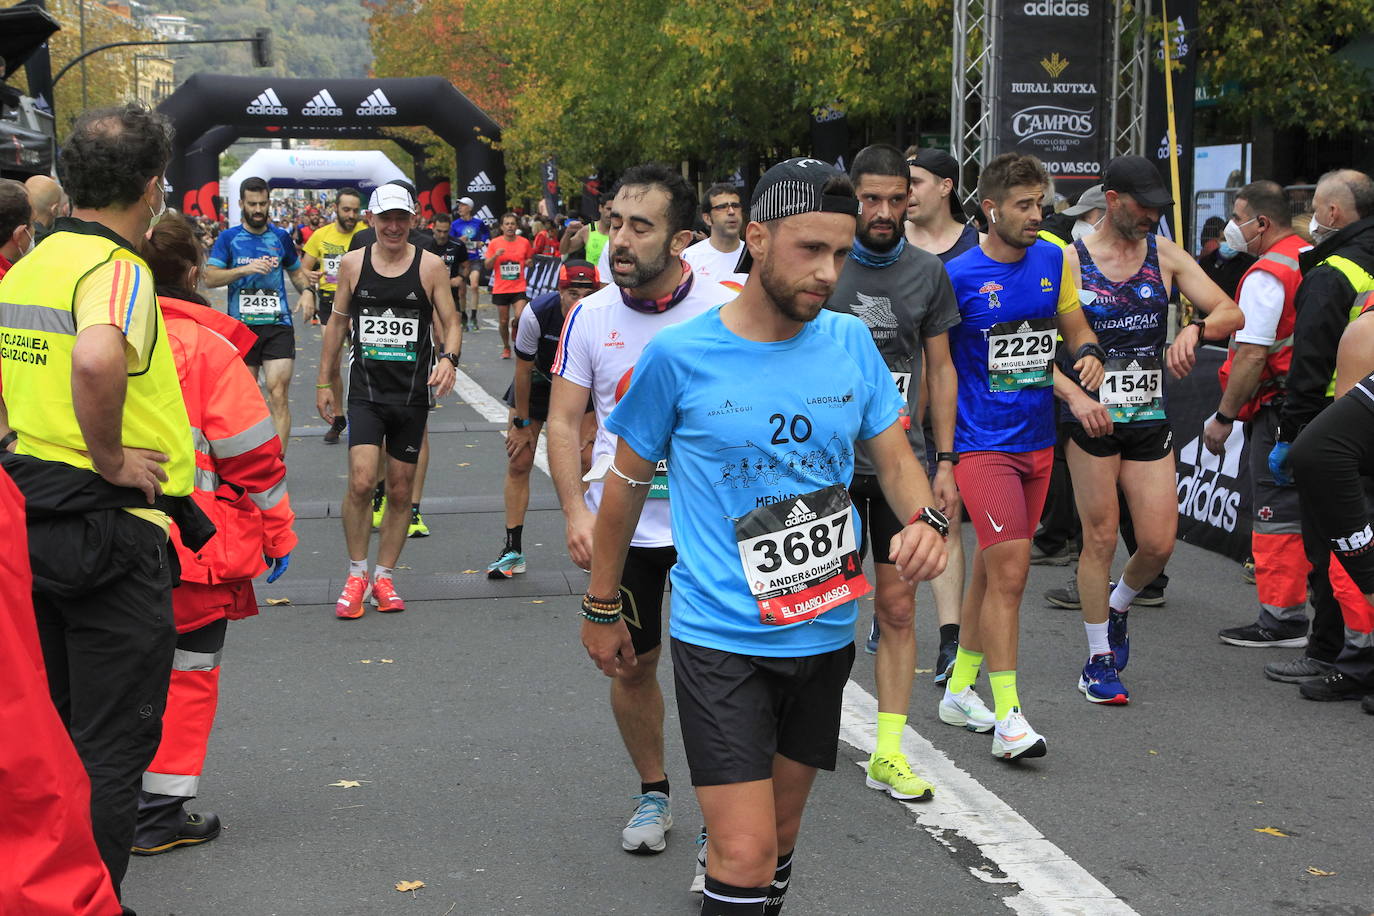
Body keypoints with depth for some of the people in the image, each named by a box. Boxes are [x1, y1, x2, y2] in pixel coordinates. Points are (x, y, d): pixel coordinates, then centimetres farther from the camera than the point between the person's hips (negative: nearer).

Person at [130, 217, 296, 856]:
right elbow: (251, 452, -11)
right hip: (193, 540, -5)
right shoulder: (206, 345, -13)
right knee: (187, 672, 7)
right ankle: (161, 814, 12)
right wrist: (278, 531, 0)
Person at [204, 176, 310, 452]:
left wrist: (306, 291, 2)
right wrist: (246, 269, -17)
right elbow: (210, 277, -5)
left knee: (279, 395, -13)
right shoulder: (229, 238, 5)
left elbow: (296, 271, 23)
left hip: (278, 325, 0)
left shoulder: (280, 237, 10)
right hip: (241, 326, 0)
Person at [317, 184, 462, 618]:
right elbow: (337, 322, 12)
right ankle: (356, 575, 3)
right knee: (361, 482, -14)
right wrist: (324, 381, 11)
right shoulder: (353, 264, 3)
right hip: (366, 390, 0)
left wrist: (448, 358, -21)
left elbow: (451, 323, 1)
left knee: (401, 490, 8)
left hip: (413, 392, 0)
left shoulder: (431, 266, -2)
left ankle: (384, 577, 22)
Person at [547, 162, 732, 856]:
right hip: (619, 525, 2)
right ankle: (653, 792, 33)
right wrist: (576, 511, -9)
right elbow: (564, 419, 2)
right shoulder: (590, 316, -2)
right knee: (633, 664, 12)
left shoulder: (726, 311, -8)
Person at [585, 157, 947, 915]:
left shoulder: (851, 342, 0)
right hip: (720, 639, -4)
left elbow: (895, 456, 8)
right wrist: (601, 609, 9)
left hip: (822, 633, 4)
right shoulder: (679, 354, -10)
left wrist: (924, 519, -16)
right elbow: (627, 483, 2)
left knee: (779, 838, 18)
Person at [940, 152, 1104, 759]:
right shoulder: (959, 276, -11)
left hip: (1037, 440, 6)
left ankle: (959, 692, 28)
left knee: (992, 570, 15)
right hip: (983, 442, -6)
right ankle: (1007, 719, -7)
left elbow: (1076, 329, 18)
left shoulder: (1052, 260, 6)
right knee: (1009, 571, -12)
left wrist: (1089, 355, -5)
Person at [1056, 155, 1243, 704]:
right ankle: (1099, 659, 14)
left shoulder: (1164, 254, 7)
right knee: (1100, 538, 0)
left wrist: (1196, 328, -19)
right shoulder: (1069, 260, -4)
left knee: (1159, 543, 0)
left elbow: (1231, 314, 3)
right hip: (1091, 418, -3)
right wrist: (1075, 396, -21)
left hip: (1150, 417, 3)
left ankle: (1118, 606, 32)